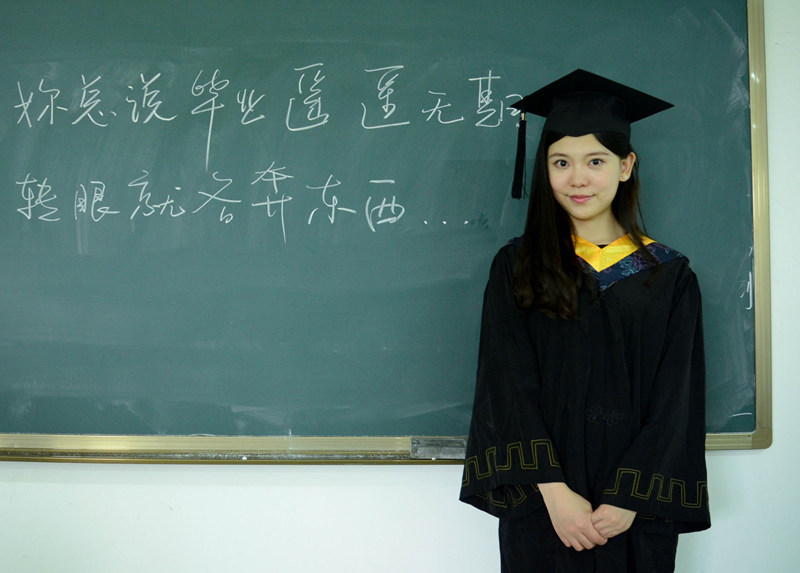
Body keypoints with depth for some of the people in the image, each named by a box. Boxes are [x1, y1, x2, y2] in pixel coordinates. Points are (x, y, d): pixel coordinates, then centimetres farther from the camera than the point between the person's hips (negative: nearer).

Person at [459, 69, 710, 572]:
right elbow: (508, 388, -6)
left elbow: (675, 400, -3)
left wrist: (628, 500, -11)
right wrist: (555, 492, -15)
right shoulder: (516, 268, 0)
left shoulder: (670, 277, 0)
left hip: (634, 508, 1)